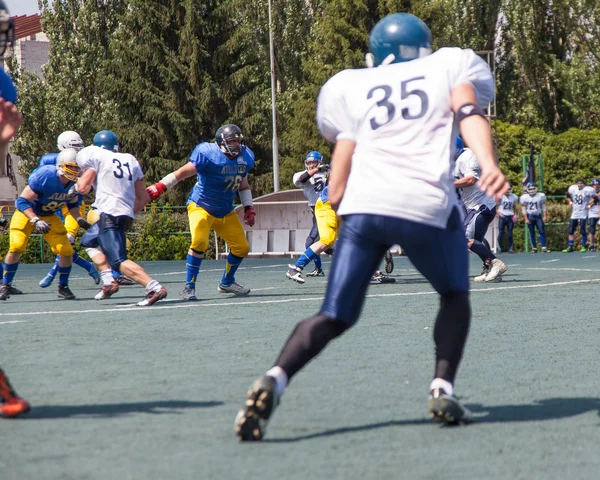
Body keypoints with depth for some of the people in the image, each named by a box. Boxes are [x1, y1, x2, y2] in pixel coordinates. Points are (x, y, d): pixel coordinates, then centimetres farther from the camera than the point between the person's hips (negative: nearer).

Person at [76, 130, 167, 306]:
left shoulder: (97, 156, 3)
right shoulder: (130, 160, 20)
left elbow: (83, 188, -4)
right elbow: (144, 197, 18)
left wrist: (80, 180, 19)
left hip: (110, 214, -8)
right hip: (126, 215, 8)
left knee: (119, 261, -14)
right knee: (88, 241, 27)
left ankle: (154, 288, -31)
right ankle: (108, 282, 13)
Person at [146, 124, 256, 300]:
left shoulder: (245, 157, 1)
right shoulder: (208, 154, -20)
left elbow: (243, 185, 18)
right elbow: (183, 173, -19)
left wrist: (248, 208, 10)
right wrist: (160, 187, -27)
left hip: (226, 212, 7)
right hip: (201, 206, -7)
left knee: (242, 247, 6)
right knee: (199, 242, -27)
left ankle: (226, 283, 29)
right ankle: (189, 287, -14)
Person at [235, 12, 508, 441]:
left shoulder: (354, 89, 24)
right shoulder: (449, 67, 21)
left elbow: (337, 190, 15)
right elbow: (469, 114, -3)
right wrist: (489, 165, -18)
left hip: (363, 207, 2)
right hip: (426, 205, -2)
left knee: (335, 316, 6)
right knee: (455, 296, 24)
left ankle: (275, 382, -18)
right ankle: (443, 389, 7)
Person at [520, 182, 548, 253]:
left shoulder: (540, 196, -1)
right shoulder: (525, 197, -5)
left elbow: (543, 207, 6)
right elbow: (524, 209, -1)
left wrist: (544, 216, 0)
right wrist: (526, 219, -6)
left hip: (538, 216, 1)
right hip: (530, 216, -1)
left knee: (542, 231, -8)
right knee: (532, 233, 4)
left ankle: (544, 247, -9)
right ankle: (534, 247, 12)